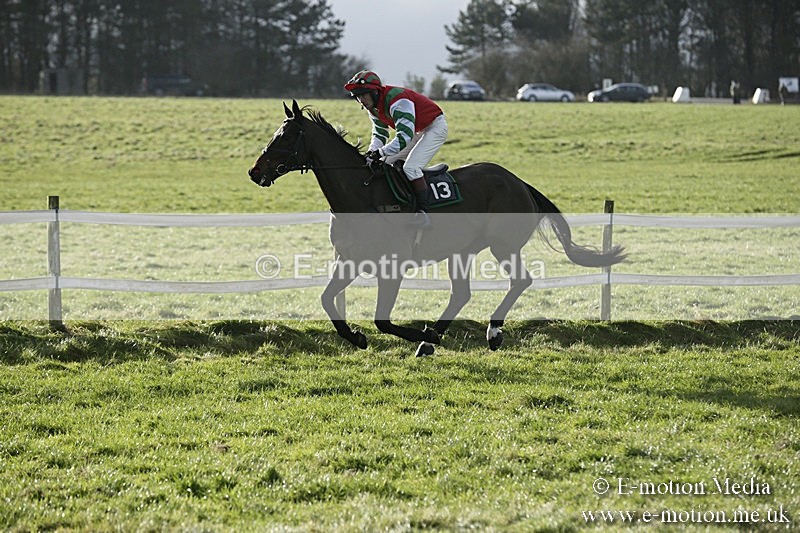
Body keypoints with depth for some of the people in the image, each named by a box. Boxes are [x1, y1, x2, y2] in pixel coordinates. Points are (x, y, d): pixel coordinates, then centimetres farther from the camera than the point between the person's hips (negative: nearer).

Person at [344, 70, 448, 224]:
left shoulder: (397, 101, -34)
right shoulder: (374, 108, -3)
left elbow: (405, 137, -40)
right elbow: (379, 134, 7)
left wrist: (380, 153, -41)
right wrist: (371, 152, -13)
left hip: (435, 127, -10)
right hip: (418, 132, 10)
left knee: (411, 167, -25)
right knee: (386, 163, 6)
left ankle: (424, 213, -23)